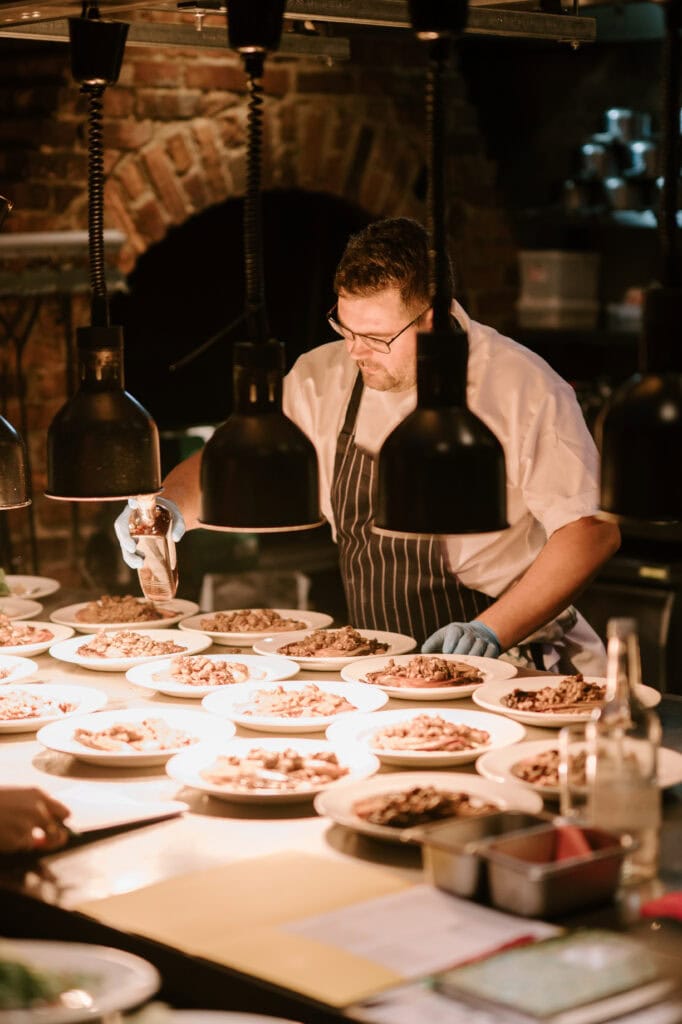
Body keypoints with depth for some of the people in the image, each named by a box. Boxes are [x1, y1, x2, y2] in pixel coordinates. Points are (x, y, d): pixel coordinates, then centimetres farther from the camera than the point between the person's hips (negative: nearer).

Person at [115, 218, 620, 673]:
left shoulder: (522, 387, -9)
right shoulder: (323, 378, 6)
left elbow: (592, 529, -10)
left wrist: (492, 630, -17)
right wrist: (172, 509, -9)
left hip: (504, 672, -5)